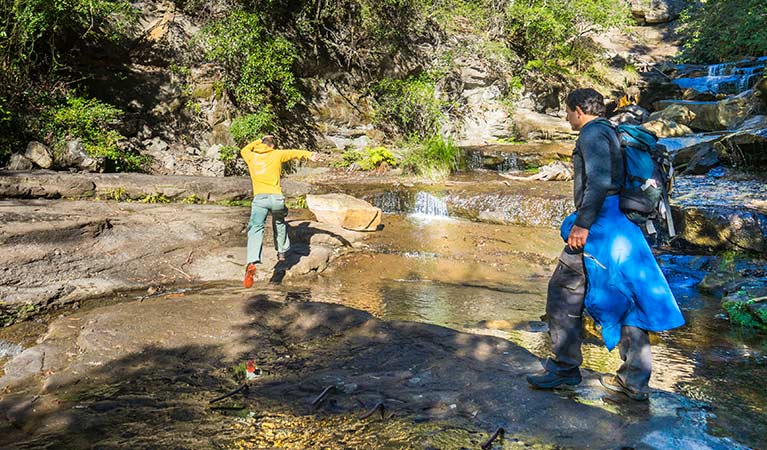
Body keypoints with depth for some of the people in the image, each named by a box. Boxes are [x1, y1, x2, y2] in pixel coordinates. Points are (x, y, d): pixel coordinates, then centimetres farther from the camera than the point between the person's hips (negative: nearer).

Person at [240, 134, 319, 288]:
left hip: (259, 198, 0)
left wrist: (259, 141, 46)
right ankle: (282, 251, 40)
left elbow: (244, 150, 44)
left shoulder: (252, 157, 21)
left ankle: (252, 263, -29)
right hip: (276, 197, 0)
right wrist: (309, 155, -17)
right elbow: (294, 153, -3)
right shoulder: (276, 155, 14)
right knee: (279, 223, 28)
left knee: (255, 230, -9)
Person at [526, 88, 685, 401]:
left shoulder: (593, 132, -7)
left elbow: (599, 180, -20)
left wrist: (582, 223, -22)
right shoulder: (610, 133, 23)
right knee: (626, 297, 8)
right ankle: (635, 380, 13)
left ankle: (565, 367, 3)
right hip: (621, 224, 10)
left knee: (563, 291, -3)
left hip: (601, 223, -10)